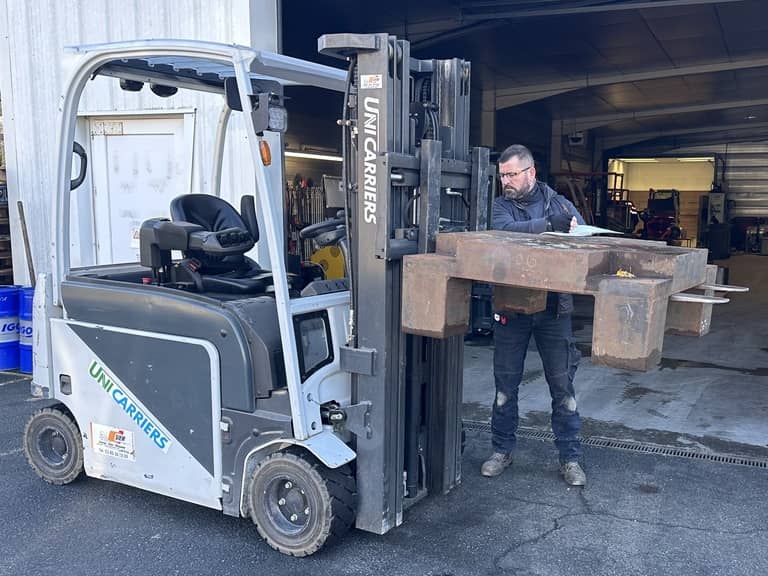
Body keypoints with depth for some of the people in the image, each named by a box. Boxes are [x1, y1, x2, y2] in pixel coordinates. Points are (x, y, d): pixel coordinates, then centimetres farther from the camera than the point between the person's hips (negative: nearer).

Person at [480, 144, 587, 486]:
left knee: (562, 384, 5)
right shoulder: (502, 205, 2)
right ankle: (502, 450, 26)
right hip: (511, 307, 0)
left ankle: (570, 457, 18)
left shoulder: (558, 203, 5)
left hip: (554, 308, 0)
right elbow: (504, 231, -20)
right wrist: (548, 224, -30)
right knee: (506, 384, 10)